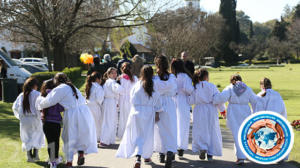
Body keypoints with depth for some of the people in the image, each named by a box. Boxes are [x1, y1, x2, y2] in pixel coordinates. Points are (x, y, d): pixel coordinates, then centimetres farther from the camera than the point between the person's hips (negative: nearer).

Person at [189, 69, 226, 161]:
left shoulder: (195, 87, -4)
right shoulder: (212, 86, -6)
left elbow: (191, 101, -4)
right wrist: (222, 109, 10)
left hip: (199, 111, 0)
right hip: (211, 110, 0)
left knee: (200, 132, 12)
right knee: (212, 132, 9)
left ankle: (202, 148, -11)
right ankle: (210, 154, 10)